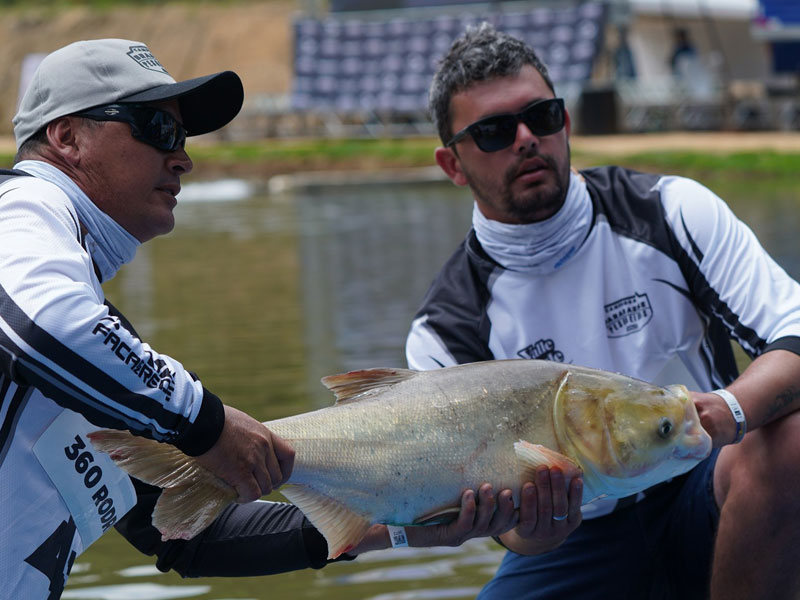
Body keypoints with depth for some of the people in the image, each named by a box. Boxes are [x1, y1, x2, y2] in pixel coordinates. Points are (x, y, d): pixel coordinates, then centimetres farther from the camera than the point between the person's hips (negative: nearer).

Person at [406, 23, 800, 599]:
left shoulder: (672, 212, -5)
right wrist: (534, 533, -35)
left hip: (699, 495, 1)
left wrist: (730, 409, -35)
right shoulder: (445, 334, -7)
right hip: (579, 538, -1)